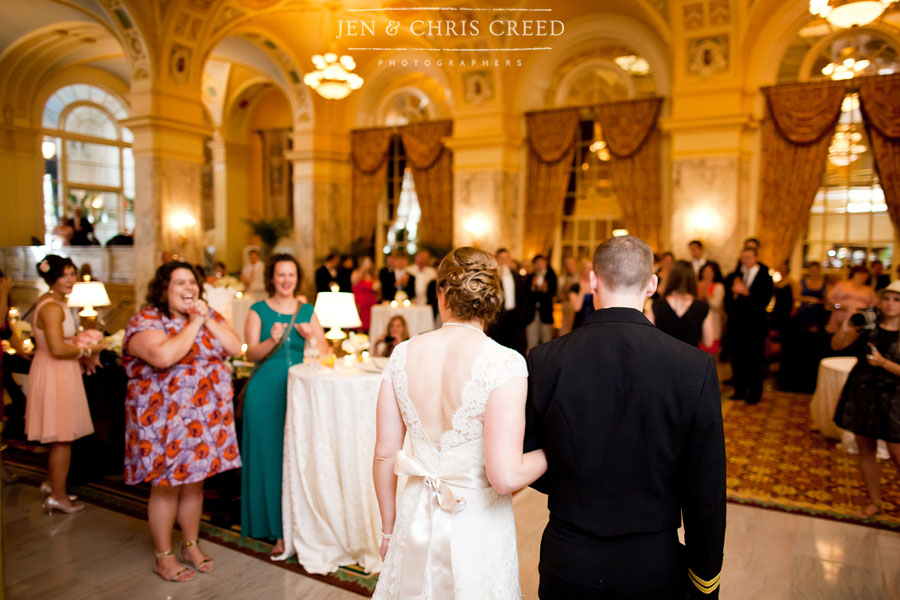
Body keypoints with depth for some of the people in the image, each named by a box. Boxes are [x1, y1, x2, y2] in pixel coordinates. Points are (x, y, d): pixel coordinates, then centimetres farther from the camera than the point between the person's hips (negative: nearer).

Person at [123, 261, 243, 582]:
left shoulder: (208, 315, 8)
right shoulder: (146, 321, -10)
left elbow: (235, 348, -3)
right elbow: (164, 356, -29)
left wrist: (208, 320, -11)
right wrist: (193, 324, -20)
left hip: (205, 417, 5)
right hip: (163, 418, -5)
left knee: (194, 483, 16)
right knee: (166, 487, 6)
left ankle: (191, 546, 32)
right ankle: (163, 557, 23)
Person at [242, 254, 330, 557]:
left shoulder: (308, 311, 10)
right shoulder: (258, 310, 5)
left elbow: (325, 353, 5)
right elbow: (251, 353, -5)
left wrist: (312, 336, -14)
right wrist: (272, 341, -23)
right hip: (267, 393, -1)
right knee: (270, 456, 0)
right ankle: (277, 528, 11)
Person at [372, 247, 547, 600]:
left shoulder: (403, 355, -8)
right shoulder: (504, 363, -20)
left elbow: (384, 455, -1)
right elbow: (505, 477, -23)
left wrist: (388, 529, 14)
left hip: (416, 519, 3)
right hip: (478, 526, -3)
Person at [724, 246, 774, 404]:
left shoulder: (765, 277, -2)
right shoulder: (733, 277, 8)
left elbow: (764, 301, -12)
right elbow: (727, 301, 3)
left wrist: (746, 293, -18)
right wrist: (733, 291, -15)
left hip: (755, 326, -3)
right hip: (736, 325, 3)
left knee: (755, 361, 4)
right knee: (737, 359, 7)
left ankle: (755, 393, 16)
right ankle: (740, 391, 20)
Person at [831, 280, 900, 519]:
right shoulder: (868, 325, 0)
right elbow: (836, 346, 0)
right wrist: (844, 329, -17)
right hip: (862, 393, 3)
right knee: (865, 450, 11)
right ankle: (874, 502, 26)